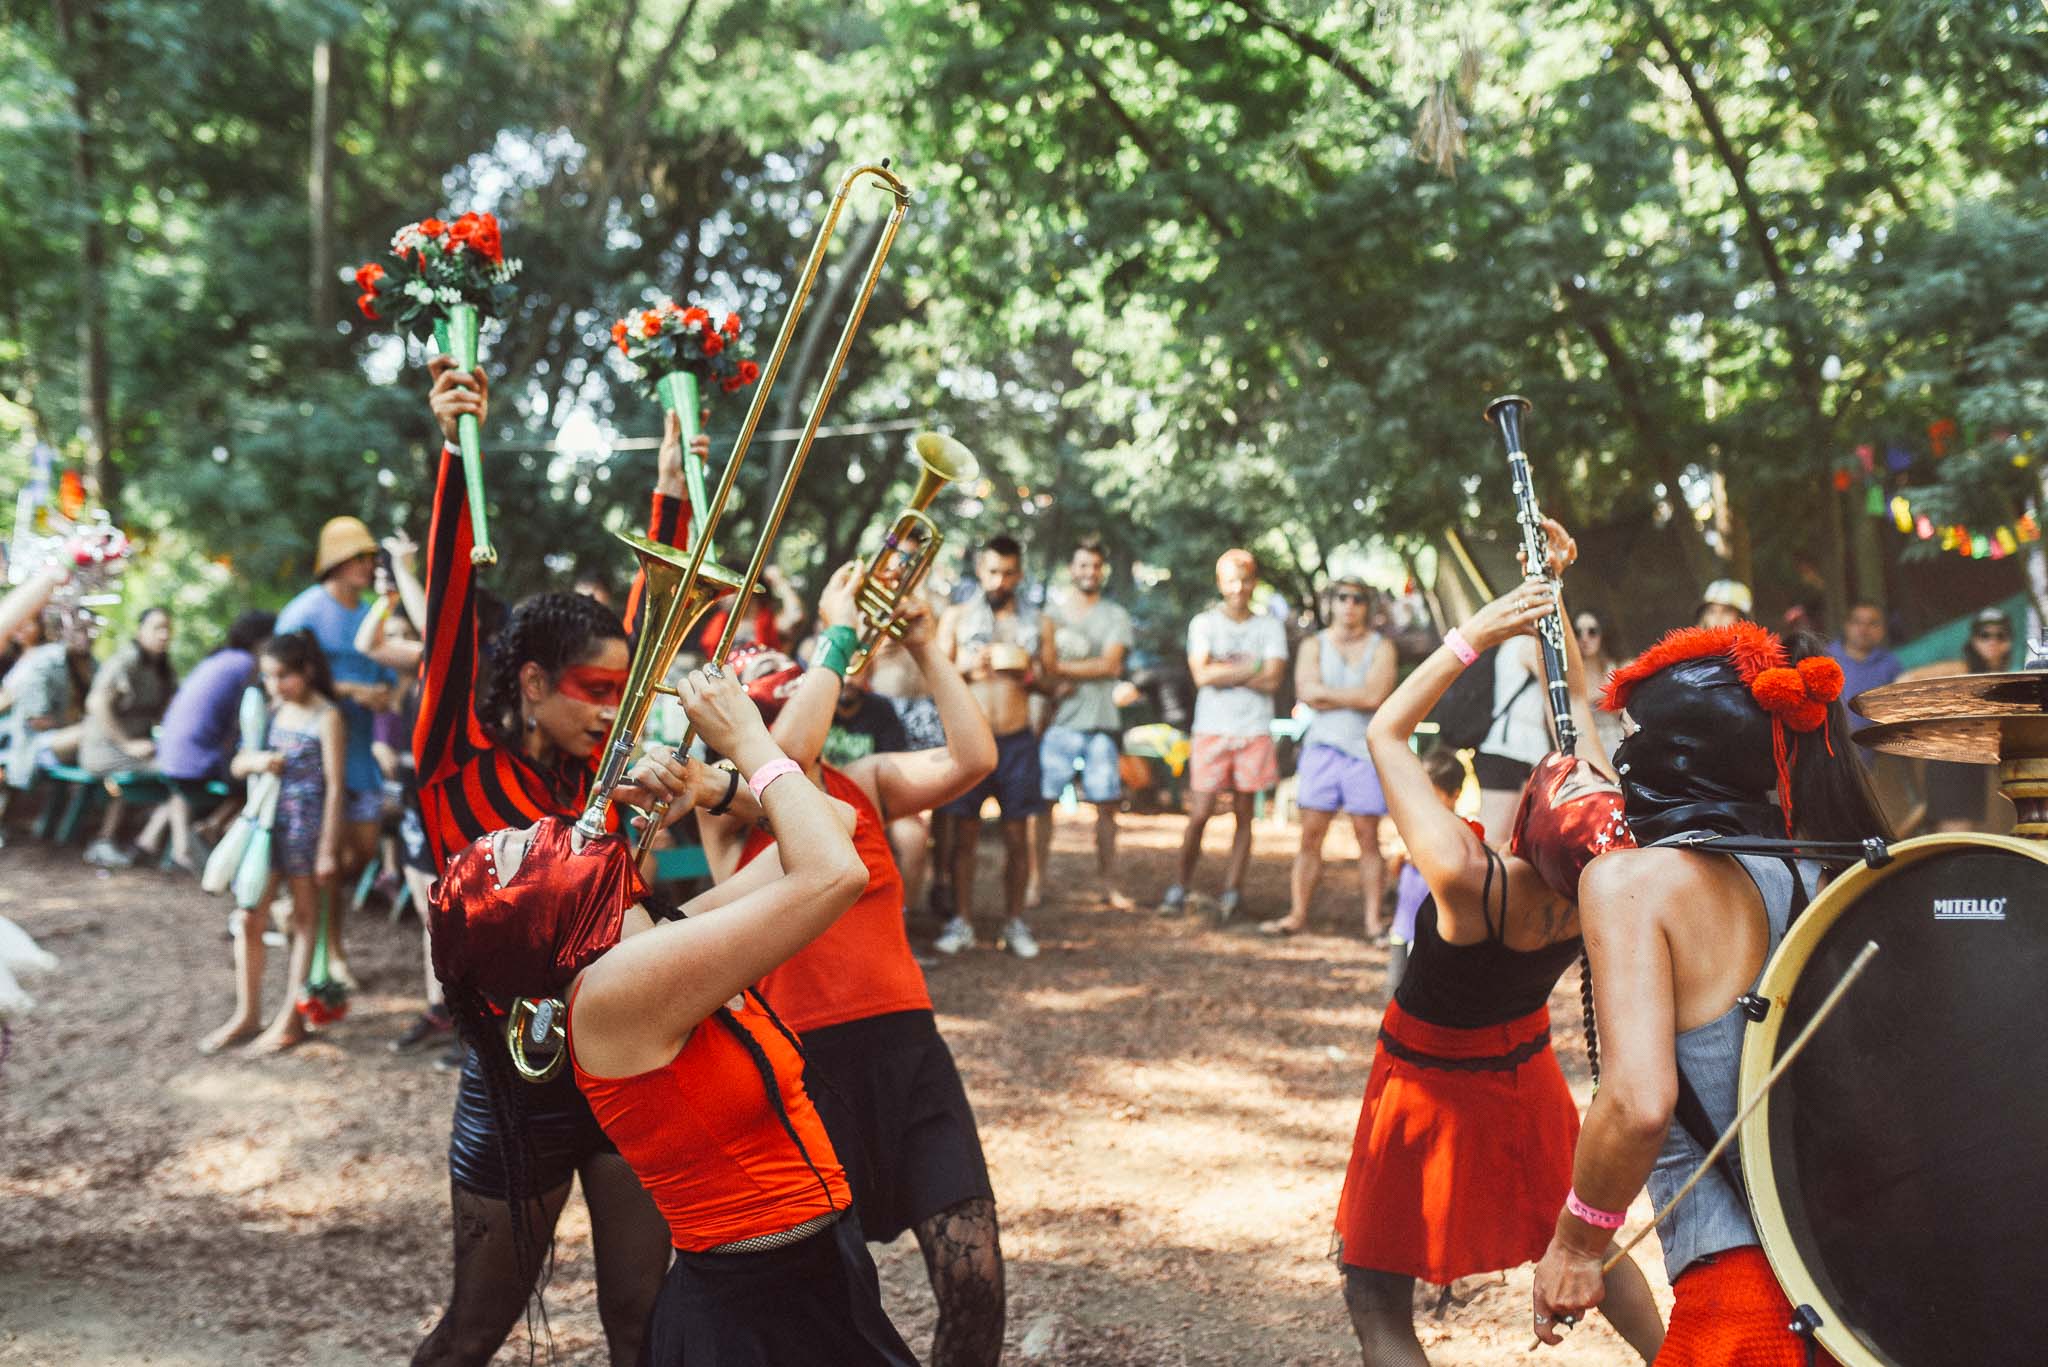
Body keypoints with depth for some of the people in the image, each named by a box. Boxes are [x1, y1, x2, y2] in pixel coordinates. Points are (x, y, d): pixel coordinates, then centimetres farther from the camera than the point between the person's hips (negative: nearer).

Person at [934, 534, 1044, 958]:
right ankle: (962, 923, 7)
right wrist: (967, 668, -13)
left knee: (1017, 834, 3)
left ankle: (1014, 923, 12)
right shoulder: (956, 616, 9)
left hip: (1017, 739, 1)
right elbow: (936, 676, 7)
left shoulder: (1034, 622, 11)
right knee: (964, 833, 0)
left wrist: (1027, 674, -9)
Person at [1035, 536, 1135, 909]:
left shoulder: (1115, 616, 9)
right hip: (1059, 721, -1)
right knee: (1044, 801, -5)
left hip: (1102, 723, 1)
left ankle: (1107, 880, 12)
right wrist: (1092, 668, -12)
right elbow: (1042, 666, 0)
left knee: (1106, 803, 4)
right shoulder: (1050, 613, 8)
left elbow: (1110, 664, -4)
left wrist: (1061, 668, -6)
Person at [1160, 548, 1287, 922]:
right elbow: (1202, 676, -9)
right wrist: (1251, 668, -6)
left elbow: (1271, 681, -6)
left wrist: (1223, 670, -7)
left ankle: (1232, 893, 11)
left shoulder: (1270, 627, 7)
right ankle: (1179, 888, 7)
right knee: (1199, 815, -5)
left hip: (1254, 733, 1)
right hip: (1211, 730, -1)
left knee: (1244, 815, 5)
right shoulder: (1204, 623, 5)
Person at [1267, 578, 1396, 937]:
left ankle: (1373, 920, 6)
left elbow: (1375, 695, -12)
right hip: (1322, 747, 2)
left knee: (1368, 838, 1)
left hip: (1366, 749, -1)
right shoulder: (1314, 645, 10)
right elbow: (1307, 692, -6)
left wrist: (1327, 694, -6)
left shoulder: (1380, 647, 4)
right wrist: (1355, 697, -7)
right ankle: (1298, 914, 6)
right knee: (1310, 837, 1)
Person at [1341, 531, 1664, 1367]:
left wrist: (1475, 637, -27)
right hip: (1524, 1071, 6)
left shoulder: (1469, 883, -36)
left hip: (1429, 1083, -5)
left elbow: (1385, 733, -26)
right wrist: (1548, 592, -5)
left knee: (1375, 1297, 6)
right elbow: (1576, 707, -7)